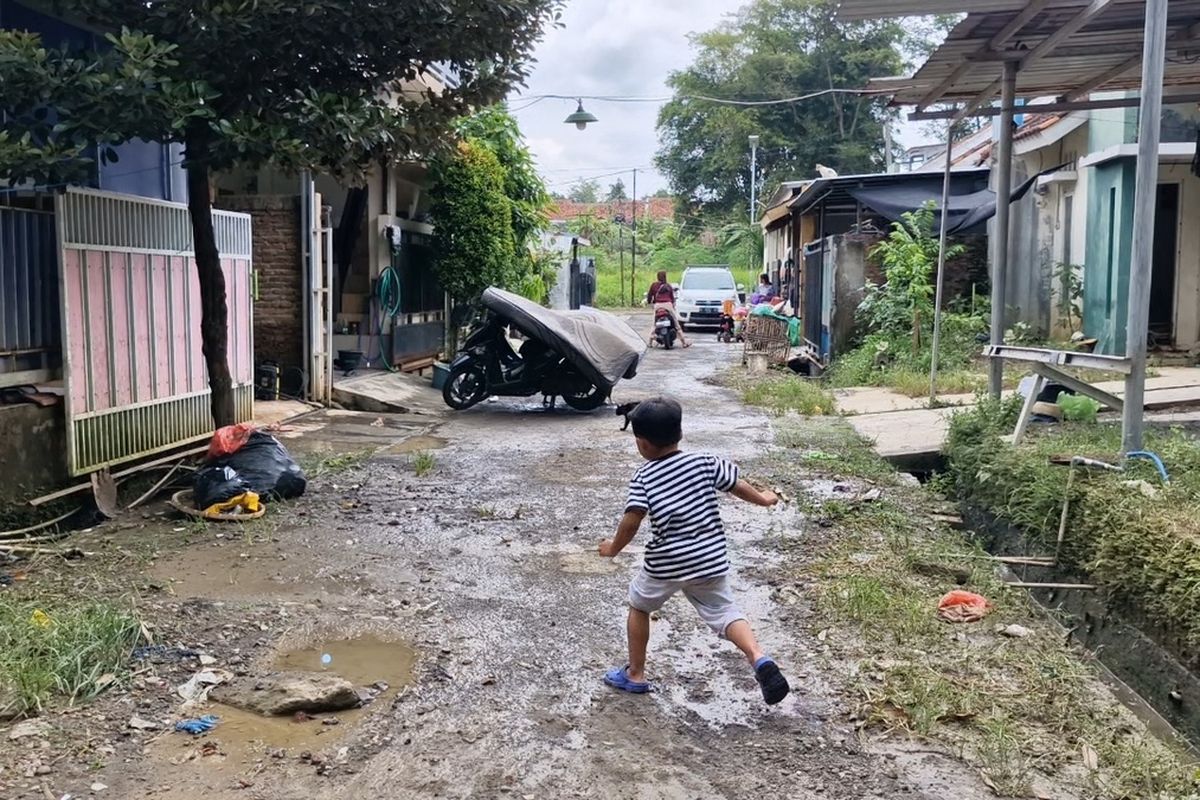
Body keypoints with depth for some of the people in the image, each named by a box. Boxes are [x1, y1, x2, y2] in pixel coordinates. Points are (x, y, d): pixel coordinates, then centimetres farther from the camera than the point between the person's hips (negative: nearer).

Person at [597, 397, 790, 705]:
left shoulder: (644, 477, -8)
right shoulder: (704, 463, 0)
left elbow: (631, 522, -17)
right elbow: (737, 485, 9)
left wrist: (613, 548, 0)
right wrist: (763, 498, 28)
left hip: (665, 563, -2)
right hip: (709, 560, 2)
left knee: (639, 606, 21)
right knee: (724, 612, 8)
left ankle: (635, 674, 29)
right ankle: (759, 659, -18)